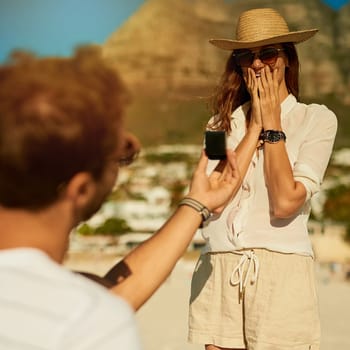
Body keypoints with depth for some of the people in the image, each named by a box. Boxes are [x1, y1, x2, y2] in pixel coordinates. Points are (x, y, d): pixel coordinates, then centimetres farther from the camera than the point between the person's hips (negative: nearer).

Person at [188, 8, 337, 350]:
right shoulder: (222, 123, 11)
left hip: (281, 271, -3)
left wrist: (272, 123, -4)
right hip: (218, 272, 3)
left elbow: (285, 202, -11)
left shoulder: (317, 119, 1)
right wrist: (255, 125, -2)